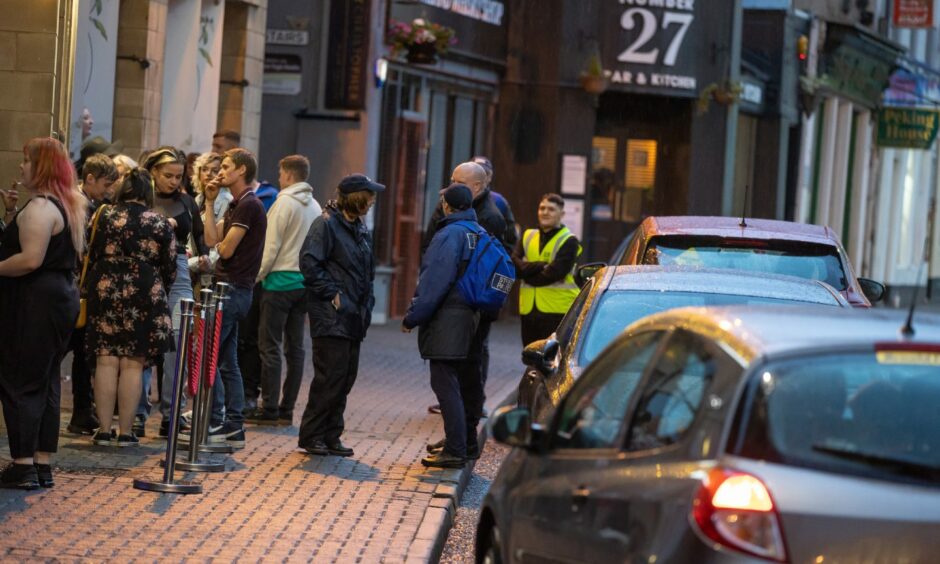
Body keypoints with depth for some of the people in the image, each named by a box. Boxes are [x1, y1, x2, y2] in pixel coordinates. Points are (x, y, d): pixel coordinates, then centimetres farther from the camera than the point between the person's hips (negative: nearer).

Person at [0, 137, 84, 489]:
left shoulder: (39, 207, -16)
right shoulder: (68, 206, 16)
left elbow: (31, 258, -25)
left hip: (35, 302, -10)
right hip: (62, 297, 10)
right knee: (46, 383, 11)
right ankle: (42, 465, 13)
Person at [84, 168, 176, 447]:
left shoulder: (104, 218, 2)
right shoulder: (161, 224, 1)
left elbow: (89, 257, 5)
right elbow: (170, 269, 4)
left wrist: (92, 288, 21)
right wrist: (157, 293, 22)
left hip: (106, 293, 1)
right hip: (145, 296, -1)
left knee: (106, 361, 3)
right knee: (132, 364, 1)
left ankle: (105, 430, 2)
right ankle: (125, 432, 2)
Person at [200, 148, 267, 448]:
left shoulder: (249, 205, -13)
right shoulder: (235, 205, 19)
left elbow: (225, 248, -17)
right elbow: (212, 239, 9)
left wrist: (220, 244, 5)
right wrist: (210, 202, 10)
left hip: (233, 289, -10)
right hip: (229, 288, 10)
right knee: (226, 362, 10)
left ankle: (215, 423, -10)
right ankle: (234, 427, 12)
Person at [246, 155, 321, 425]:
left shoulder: (285, 203, -10)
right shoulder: (315, 206, 11)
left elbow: (272, 246, -12)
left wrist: (257, 276, -5)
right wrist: (308, 273, 15)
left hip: (281, 280, -7)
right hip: (305, 281, 7)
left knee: (270, 345, -4)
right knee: (295, 347, 8)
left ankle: (269, 408, -6)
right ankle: (287, 408, 9)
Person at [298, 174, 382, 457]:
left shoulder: (360, 228, 16)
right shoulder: (326, 224, -10)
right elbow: (309, 263, -17)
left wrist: (366, 302, 12)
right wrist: (331, 294, -16)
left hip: (353, 317, 9)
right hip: (331, 316, -8)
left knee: (346, 377, 8)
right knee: (330, 375, -9)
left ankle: (330, 436, 15)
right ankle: (311, 435, 0)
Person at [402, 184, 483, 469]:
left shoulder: (449, 235, -14)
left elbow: (435, 281, -18)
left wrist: (413, 316, -13)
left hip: (446, 322, -9)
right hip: (469, 318, 9)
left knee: (445, 384, -8)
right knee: (465, 382, 17)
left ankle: (455, 450, -11)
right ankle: (466, 443, 28)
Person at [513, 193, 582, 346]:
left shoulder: (568, 241, -3)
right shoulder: (528, 236, 14)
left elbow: (555, 272, -16)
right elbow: (514, 263, -1)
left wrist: (527, 273, -5)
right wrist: (541, 266, -14)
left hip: (557, 310, -6)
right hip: (529, 308, 6)